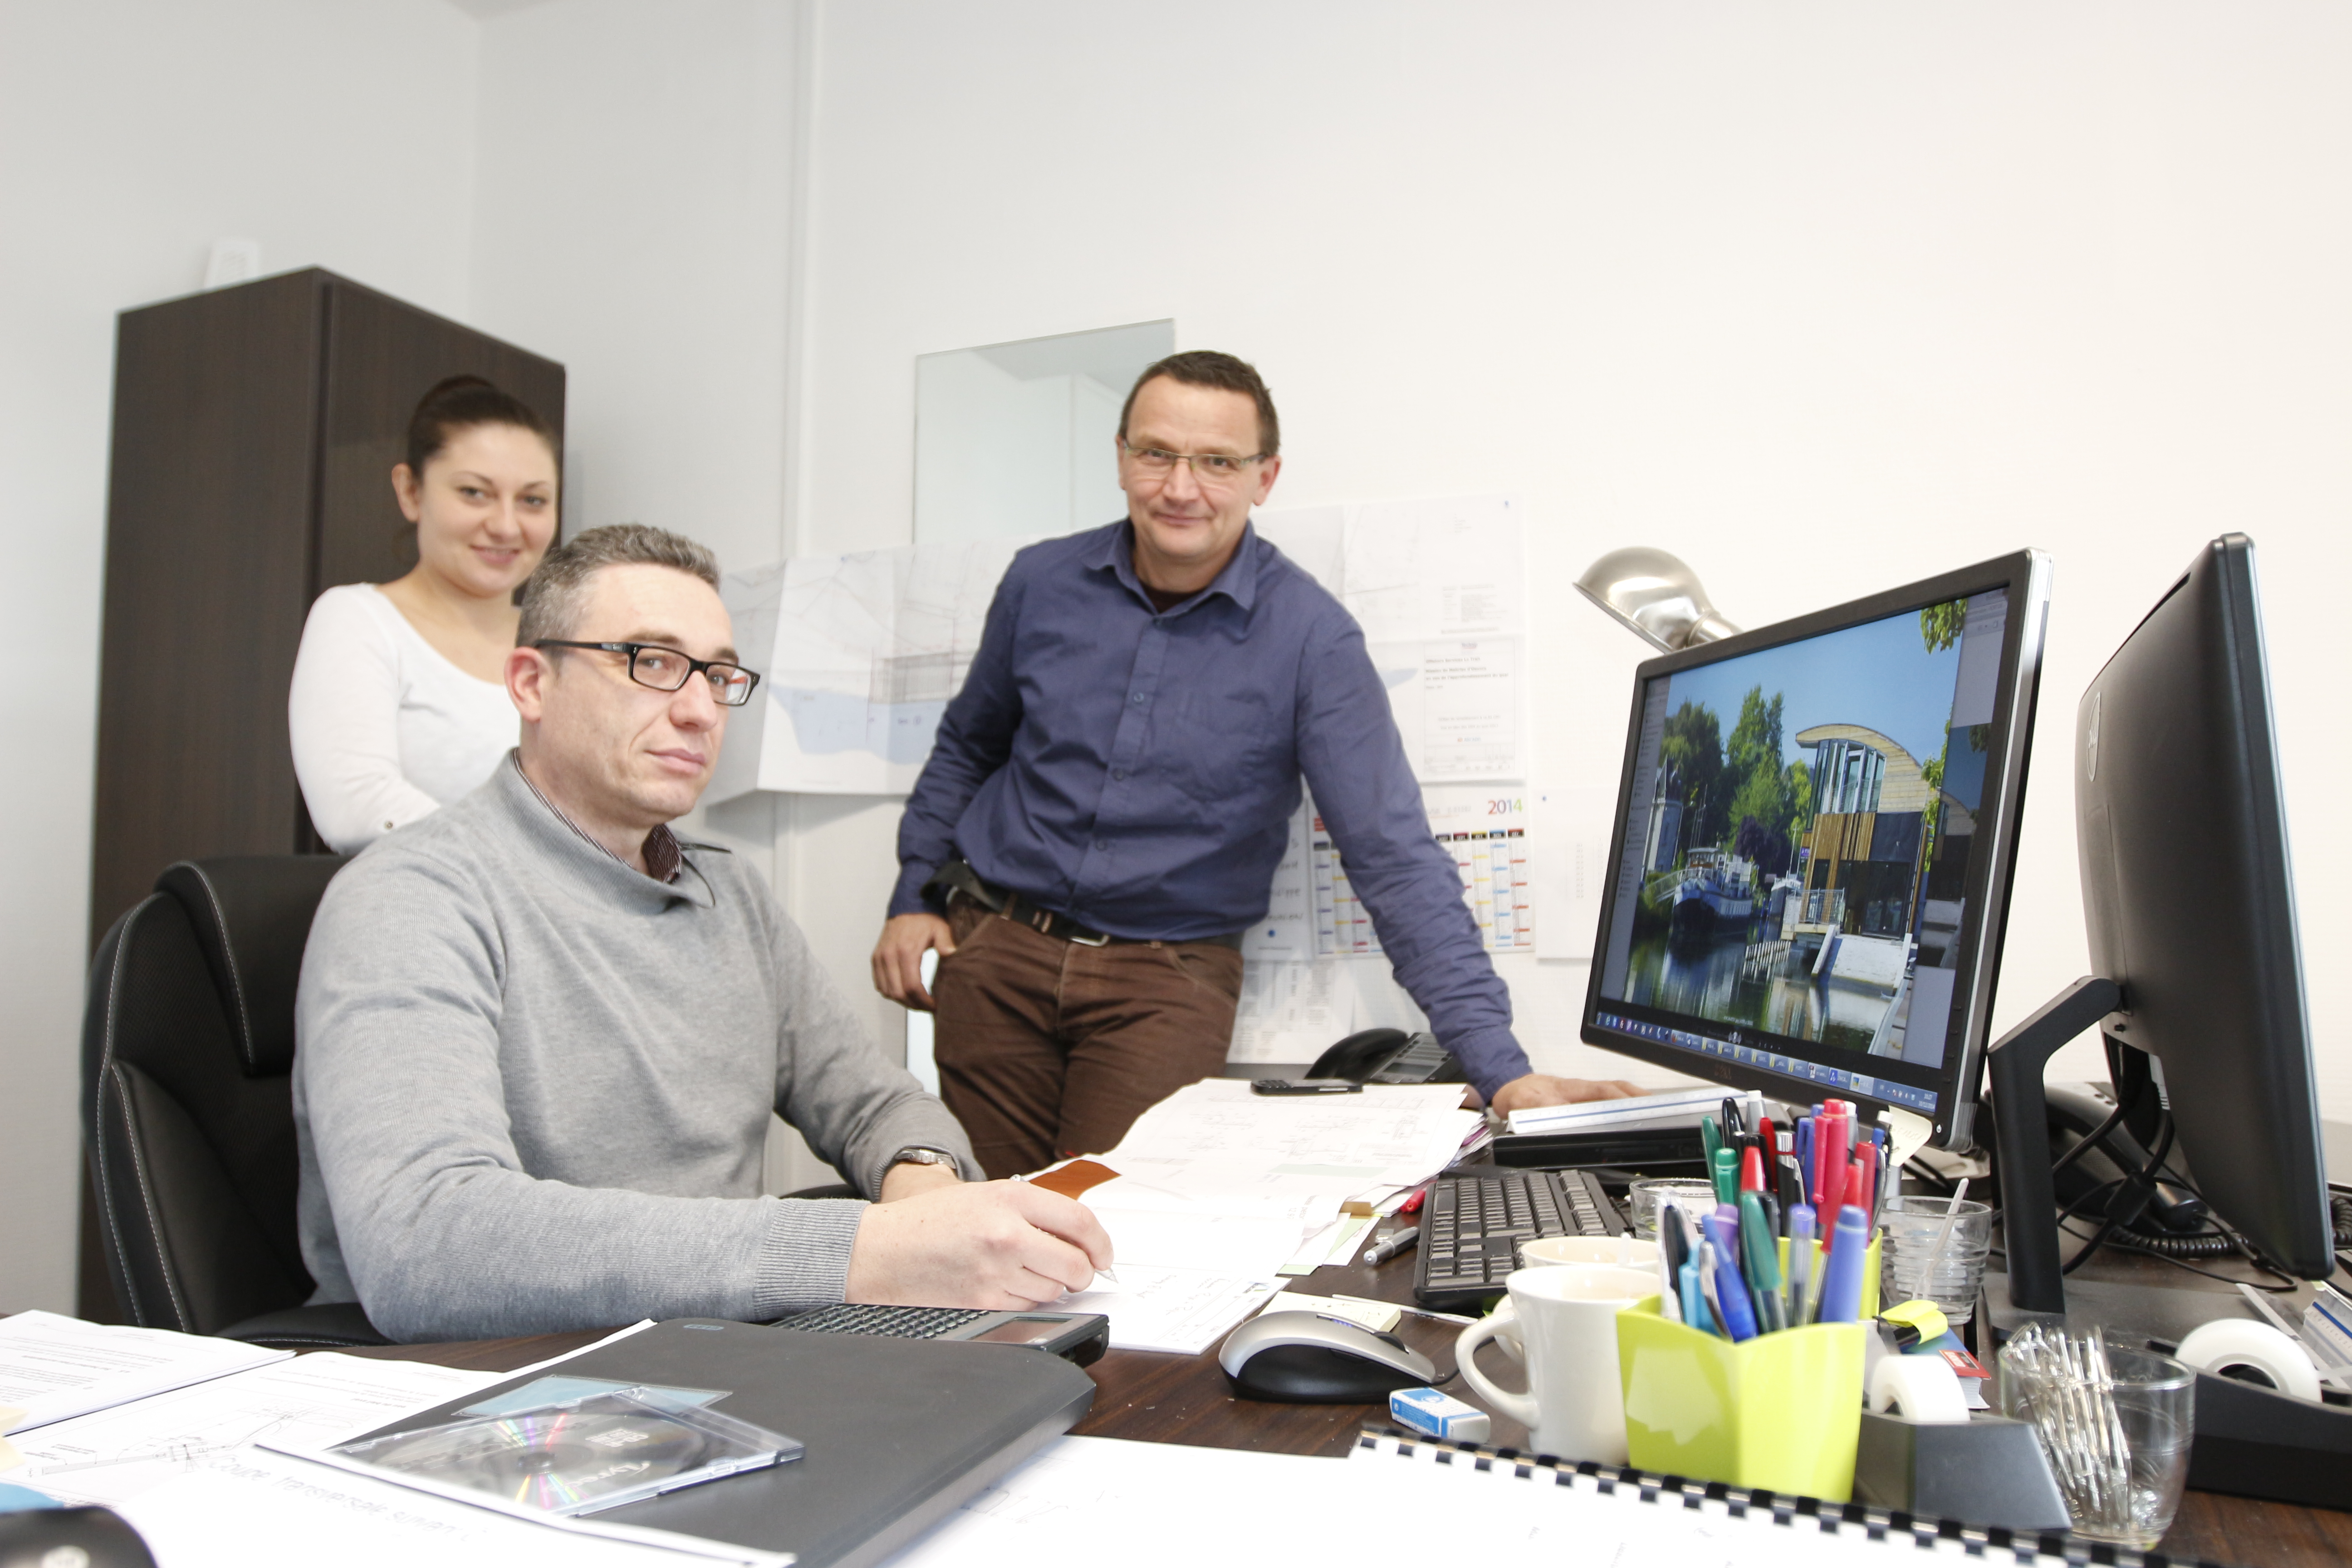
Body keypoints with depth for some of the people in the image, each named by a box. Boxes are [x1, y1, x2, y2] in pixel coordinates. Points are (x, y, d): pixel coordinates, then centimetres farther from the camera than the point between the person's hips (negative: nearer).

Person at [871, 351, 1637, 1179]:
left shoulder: (1311, 637, -11)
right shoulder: (1041, 582, 0)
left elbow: (1396, 860, -15)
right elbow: (966, 749, 17)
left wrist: (1502, 1069, -22)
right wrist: (914, 897, 7)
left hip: (1166, 980, -2)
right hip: (993, 949, 3)